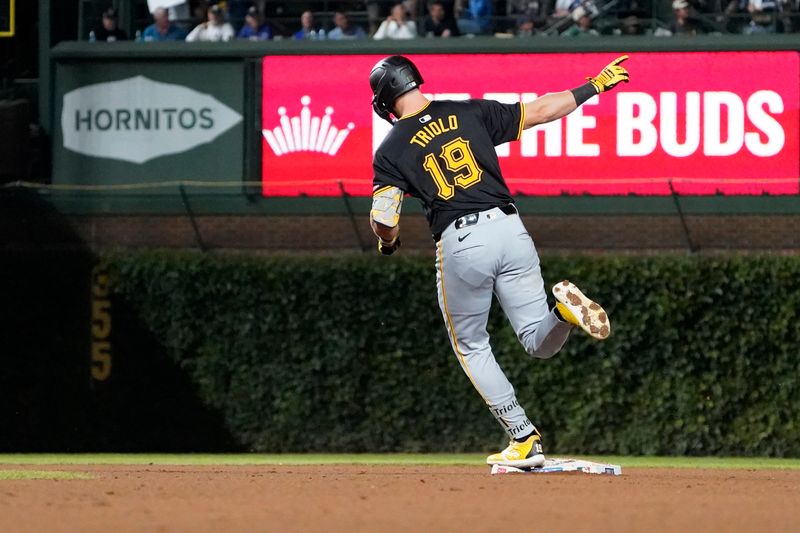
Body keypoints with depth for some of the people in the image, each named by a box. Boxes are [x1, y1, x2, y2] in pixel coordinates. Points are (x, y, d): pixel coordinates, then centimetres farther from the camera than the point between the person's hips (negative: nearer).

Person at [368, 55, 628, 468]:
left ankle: (524, 439, 10)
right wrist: (596, 85, 23)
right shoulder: (471, 113, 10)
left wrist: (388, 243, 18)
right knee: (541, 343, 10)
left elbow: (383, 219, -6)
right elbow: (541, 111, 12)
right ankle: (563, 308, -25)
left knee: (470, 346, 19)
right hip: (508, 229, 3)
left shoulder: (392, 149, 3)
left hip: (459, 245, -3)